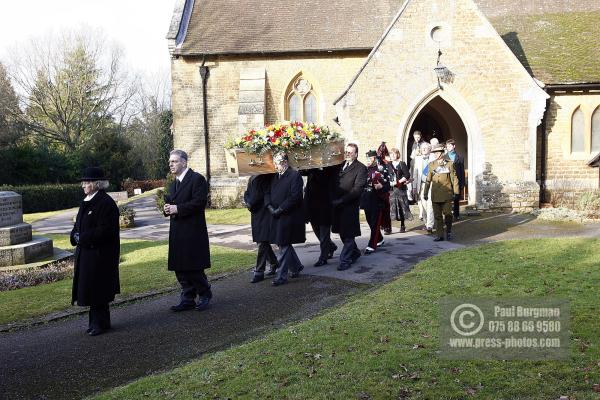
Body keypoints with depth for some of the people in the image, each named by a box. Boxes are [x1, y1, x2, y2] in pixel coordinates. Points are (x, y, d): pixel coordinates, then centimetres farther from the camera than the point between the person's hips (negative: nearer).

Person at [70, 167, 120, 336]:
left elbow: (105, 230, -22)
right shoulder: (86, 202, 13)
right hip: (85, 253, 9)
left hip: (99, 255, -9)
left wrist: (82, 238, -17)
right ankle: (96, 322, 25)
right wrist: (75, 236, -1)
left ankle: (100, 323, 12)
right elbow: (79, 226, 20)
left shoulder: (106, 203, -16)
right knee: (91, 289, 14)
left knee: (97, 289, -2)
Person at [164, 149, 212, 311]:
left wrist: (177, 209, -18)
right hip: (177, 232, 8)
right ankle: (187, 299, 20)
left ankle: (205, 295, 16)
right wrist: (167, 208, -1)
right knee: (180, 268, 10)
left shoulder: (197, 179, -8)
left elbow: (199, 202, -18)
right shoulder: (173, 184, 19)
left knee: (194, 268, -3)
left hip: (193, 232, -8)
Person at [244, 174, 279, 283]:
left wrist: (251, 204, -12)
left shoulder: (269, 178, -7)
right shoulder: (252, 178, 14)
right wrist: (248, 203, -5)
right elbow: (247, 193, 16)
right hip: (256, 215, 7)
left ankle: (259, 272, -3)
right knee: (262, 242, 15)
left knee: (262, 243, -8)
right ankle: (274, 263, 33)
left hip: (266, 215, -7)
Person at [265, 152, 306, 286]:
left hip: (289, 217, -8)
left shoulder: (295, 175, -10)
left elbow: (295, 197, -17)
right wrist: (270, 207, -5)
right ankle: (297, 267, 35)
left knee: (284, 246, -4)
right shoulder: (275, 177, 14)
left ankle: (282, 276, 4)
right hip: (277, 216, 8)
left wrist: (279, 210, -17)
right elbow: (268, 193, 14)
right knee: (284, 245, 17)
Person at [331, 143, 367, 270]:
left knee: (348, 234, -3)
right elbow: (333, 183, 17)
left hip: (350, 206, -7)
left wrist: (341, 200, -17)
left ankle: (345, 260, 3)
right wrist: (333, 199, 1)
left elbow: (357, 189, -14)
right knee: (342, 232, 14)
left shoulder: (361, 168, -6)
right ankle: (355, 252, 33)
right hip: (337, 205, 7)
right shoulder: (340, 166, 15)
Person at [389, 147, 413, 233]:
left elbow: (407, 175, -6)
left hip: (401, 188, -2)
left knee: (402, 207, 3)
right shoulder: (389, 165, 12)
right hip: (391, 189, 2)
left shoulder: (402, 164, 2)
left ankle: (402, 226, 15)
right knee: (390, 207, -7)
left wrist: (398, 182, -12)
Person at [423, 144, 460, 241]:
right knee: (437, 216, 4)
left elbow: (454, 178, 2)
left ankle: (449, 231, 22)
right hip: (435, 195, 2)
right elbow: (428, 180, 10)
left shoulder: (449, 164, 3)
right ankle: (439, 235, 10)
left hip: (447, 194, -2)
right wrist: (426, 193, 8)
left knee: (447, 214, -1)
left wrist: (456, 192, -3)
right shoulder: (431, 165, 9)